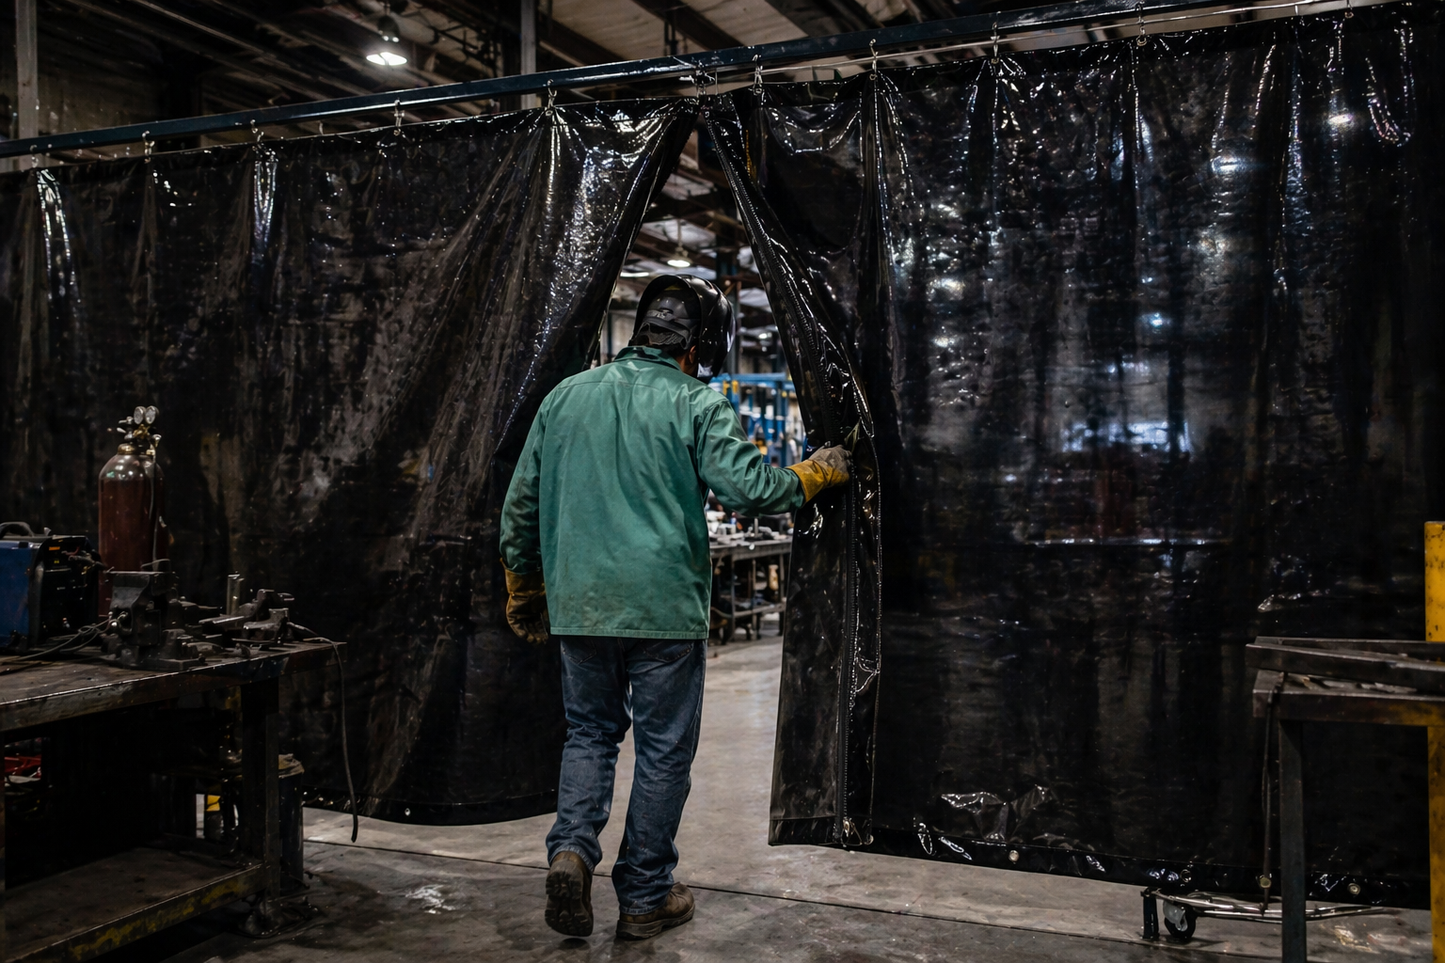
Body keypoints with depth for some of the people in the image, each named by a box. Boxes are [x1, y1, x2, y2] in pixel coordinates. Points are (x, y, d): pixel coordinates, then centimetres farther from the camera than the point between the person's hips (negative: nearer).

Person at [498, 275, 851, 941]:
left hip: (578, 605, 4)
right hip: (664, 608, -4)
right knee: (664, 749, 8)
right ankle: (645, 898, 16)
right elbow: (747, 486, -15)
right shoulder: (696, 404, -5)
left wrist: (523, 590, 23)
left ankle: (571, 848, -1)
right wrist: (815, 474, 3)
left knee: (590, 731, 20)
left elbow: (521, 503, 12)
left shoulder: (566, 396, 10)